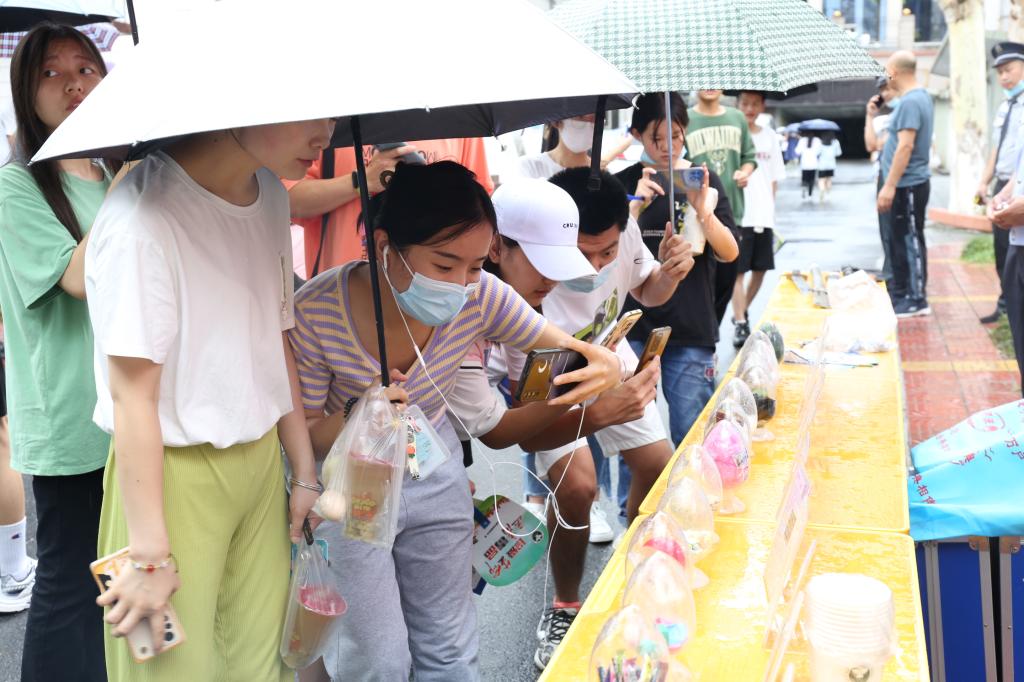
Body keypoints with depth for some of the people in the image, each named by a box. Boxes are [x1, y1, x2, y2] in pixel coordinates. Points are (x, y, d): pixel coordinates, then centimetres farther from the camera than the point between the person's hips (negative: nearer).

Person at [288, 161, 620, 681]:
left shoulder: (480, 297, -21)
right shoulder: (316, 315, -29)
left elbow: (564, 348, -8)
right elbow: (301, 434, -17)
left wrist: (604, 366, -32)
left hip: (434, 473, 4)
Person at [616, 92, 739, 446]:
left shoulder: (704, 180, 5)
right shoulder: (624, 183, 4)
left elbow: (729, 253, -1)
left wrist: (702, 210, -18)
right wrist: (637, 204, -18)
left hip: (691, 328, 0)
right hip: (634, 327, 0)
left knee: (691, 435, 3)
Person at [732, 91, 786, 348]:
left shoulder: (770, 137, 12)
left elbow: (775, 178, 16)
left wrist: (770, 207, 7)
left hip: (764, 216, 5)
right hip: (737, 214, -5)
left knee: (760, 269, 11)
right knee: (738, 271, -7)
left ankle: (743, 311, 30)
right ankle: (740, 324, -5)